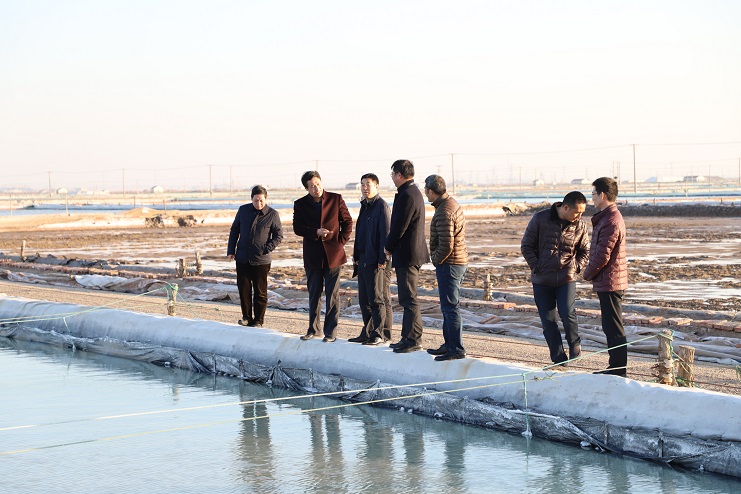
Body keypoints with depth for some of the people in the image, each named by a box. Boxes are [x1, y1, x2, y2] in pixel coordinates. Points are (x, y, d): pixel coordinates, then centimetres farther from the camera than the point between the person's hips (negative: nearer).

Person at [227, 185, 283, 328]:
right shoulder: (243, 210, 5)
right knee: (243, 289, 6)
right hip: (242, 258, 3)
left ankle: (258, 320, 10)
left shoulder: (272, 215, -4)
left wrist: (267, 249, -11)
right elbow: (234, 230, 14)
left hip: (261, 261, -3)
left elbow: (278, 235, 2)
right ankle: (247, 317, 18)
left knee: (260, 292, 2)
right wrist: (231, 250, 9)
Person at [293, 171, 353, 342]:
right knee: (313, 293, 10)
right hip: (313, 255, 2)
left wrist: (341, 241, -6)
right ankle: (313, 328, 22)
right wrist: (316, 232, -16)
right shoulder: (300, 204, 3)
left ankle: (330, 331, 5)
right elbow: (297, 228, -2)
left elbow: (347, 221, 5)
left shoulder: (335, 199, 0)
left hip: (333, 253, -2)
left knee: (332, 294, 0)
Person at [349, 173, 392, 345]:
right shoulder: (364, 206, 17)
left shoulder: (382, 206, -10)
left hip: (375, 260, -9)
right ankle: (367, 332, 18)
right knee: (363, 298, 11)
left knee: (376, 298, -5)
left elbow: (385, 233, -15)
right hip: (363, 259, 9)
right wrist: (356, 255, 17)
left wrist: (383, 259, -19)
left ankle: (378, 334, 0)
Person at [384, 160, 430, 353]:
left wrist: (388, 247, -4)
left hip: (406, 255, -11)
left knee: (409, 298, -7)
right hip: (411, 254, 11)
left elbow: (399, 227, -19)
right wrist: (391, 245, 14)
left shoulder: (407, 196, -18)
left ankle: (413, 340, -4)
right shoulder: (413, 192, 15)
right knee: (407, 298, 14)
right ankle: (408, 337, 20)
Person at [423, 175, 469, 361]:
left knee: (450, 308, -8)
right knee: (449, 307, 18)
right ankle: (449, 344, 26)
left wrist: (436, 260, -8)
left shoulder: (444, 212, -21)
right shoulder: (453, 204, 12)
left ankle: (456, 349, -7)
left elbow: (446, 245, -24)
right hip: (459, 262, 11)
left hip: (448, 265, -11)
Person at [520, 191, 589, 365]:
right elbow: (526, 246, 1)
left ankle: (574, 343, 14)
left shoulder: (580, 225, 0)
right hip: (542, 280, 0)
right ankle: (558, 358, 13)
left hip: (567, 279, 0)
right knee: (548, 321, 1)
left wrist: (576, 267, 0)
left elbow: (585, 251, 15)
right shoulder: (540, 219, -7)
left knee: (567, 314, -14)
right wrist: (536, 267, -5)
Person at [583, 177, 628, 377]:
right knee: (611, 327, 16)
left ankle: (619, 370, -1)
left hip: (609, 283, -11)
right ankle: (616, 367, 22)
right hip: (607, 283, 11)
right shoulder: (605, 218, 15)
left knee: (614, 328, -5)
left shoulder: (611, 221, -19)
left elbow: (603, 255, -21)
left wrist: (588, 273, -7)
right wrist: (591, 272, 12)